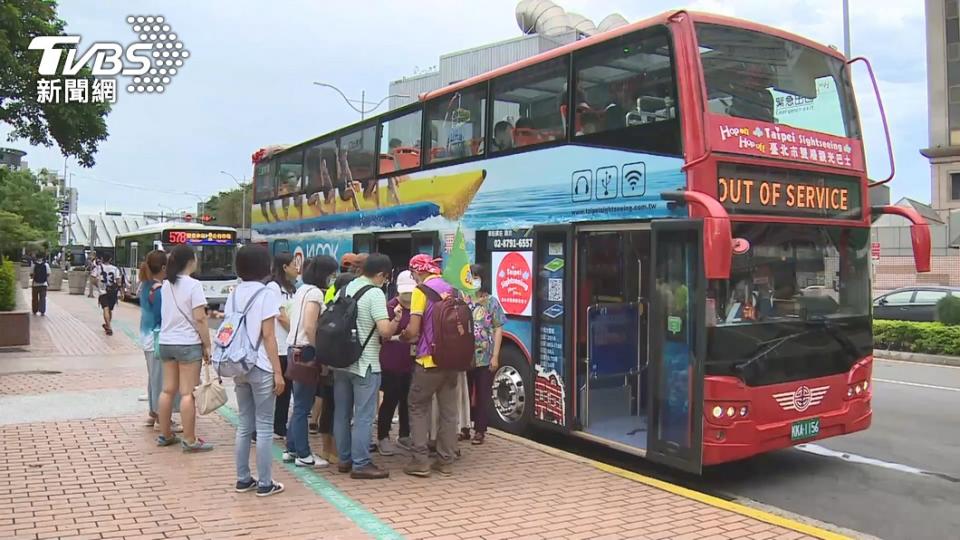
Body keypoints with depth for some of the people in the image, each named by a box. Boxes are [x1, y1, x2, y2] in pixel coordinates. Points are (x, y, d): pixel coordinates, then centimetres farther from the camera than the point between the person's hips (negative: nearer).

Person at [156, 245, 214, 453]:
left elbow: (165, 314, 14)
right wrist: (207, 345, -9)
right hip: (188, 343, -7)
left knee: (168, 390, 13)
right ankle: (189, 440, 1)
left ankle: (165, 435, 23)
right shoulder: (194, 285, -13)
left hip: (166, 342, 7)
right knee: (188, 393, -3)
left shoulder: (165, 285, 8)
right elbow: (199, 319, -16)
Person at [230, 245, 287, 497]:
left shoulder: (234, 294, 8)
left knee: (244, 424, 14)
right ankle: (264, 483, 7)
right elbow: (268, 336, -14)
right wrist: (278, 372, -12)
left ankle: (243, 479, 19)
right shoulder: (267, 294, -11)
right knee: (264, 427, 2)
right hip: (260, 368, -6)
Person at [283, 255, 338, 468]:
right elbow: (310, 328, -21)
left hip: (295, 349, 10)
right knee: (303, 405, -2)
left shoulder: (302, 289, 15)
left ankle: (292, 449, 23)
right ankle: (303, 454, 6)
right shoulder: (315, 293, -13)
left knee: (300, 403, 16)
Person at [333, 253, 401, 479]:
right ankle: (360, 464, 4)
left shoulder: (344, 289, 9)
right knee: (363, 416, -1)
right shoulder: (375, 293, -14)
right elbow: (385, 331, -22)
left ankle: (344, 459, 23)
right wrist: (396, 321, -3)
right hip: (365, 363, -8)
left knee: (342, 413, 13)